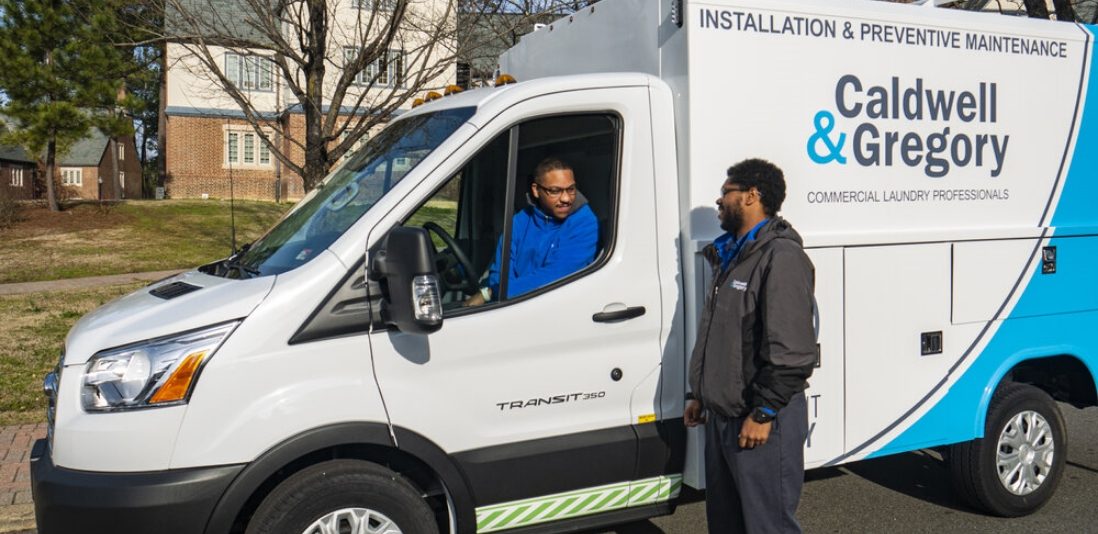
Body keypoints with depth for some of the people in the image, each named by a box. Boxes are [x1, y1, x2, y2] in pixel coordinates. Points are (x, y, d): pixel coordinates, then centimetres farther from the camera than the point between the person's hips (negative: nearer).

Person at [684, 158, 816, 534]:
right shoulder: (732, 254, 16)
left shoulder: (781, 257, -17)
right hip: (723, 414, 10)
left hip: (762, 419, -10)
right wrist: (698, 394, 21)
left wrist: (763, 412, -21)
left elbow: (791, 350, -23)